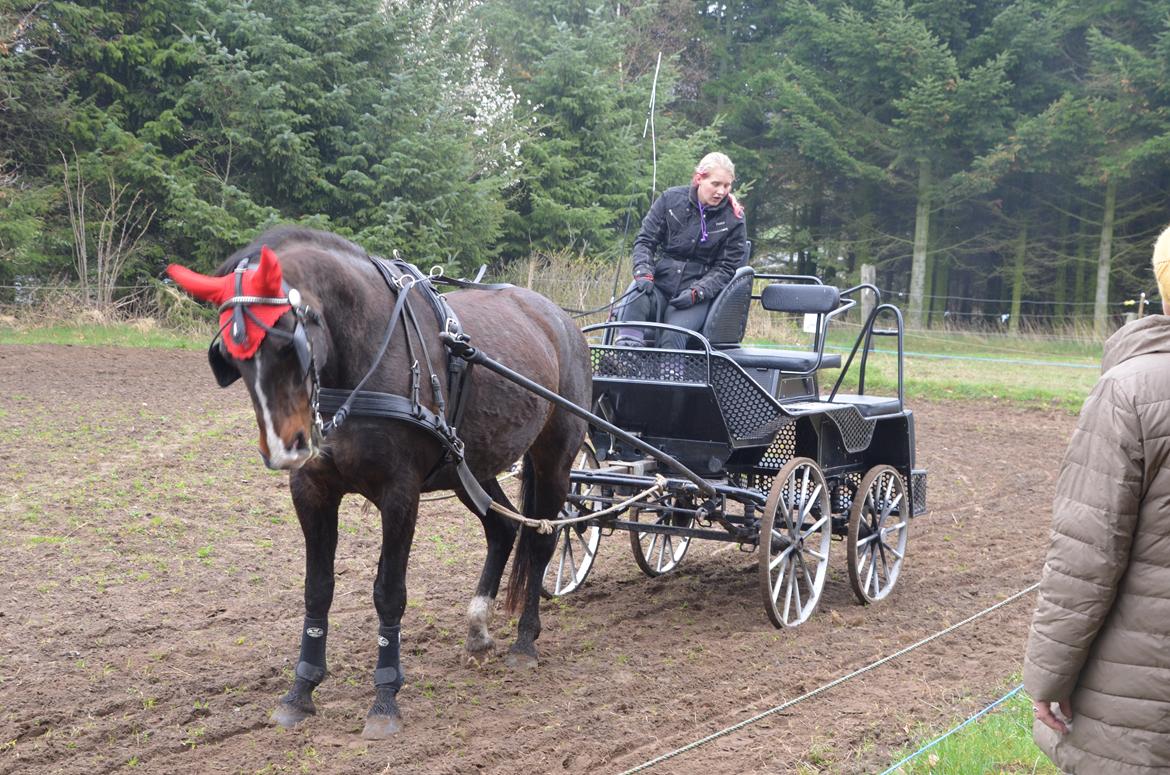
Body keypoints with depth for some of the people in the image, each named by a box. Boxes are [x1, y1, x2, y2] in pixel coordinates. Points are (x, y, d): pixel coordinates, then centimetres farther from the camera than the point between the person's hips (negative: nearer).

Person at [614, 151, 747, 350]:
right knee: (633, 304, -33)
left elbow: (725, 267, 3)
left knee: (673, 335, -31)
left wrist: (695, 293, -13)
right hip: (658, 283, 2)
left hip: (699, 294, -2)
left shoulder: (733, 220, 2)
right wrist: (643, 273, -12)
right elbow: (645, 240, 7)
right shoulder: (671, 198, 5)